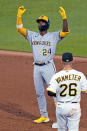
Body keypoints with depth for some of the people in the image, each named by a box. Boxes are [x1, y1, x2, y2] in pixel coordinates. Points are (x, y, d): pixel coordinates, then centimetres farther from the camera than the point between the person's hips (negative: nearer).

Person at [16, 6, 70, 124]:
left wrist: (64, 17, -25)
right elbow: (20, 28, 6)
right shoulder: (32, 36, 12)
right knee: (39, 93, 9)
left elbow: (65, 31, -15)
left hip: (48, 67, -5)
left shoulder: (53, 36, -1)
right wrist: (19, 15, -3)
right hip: (37, 68, 5)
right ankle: (44, 116, 19)